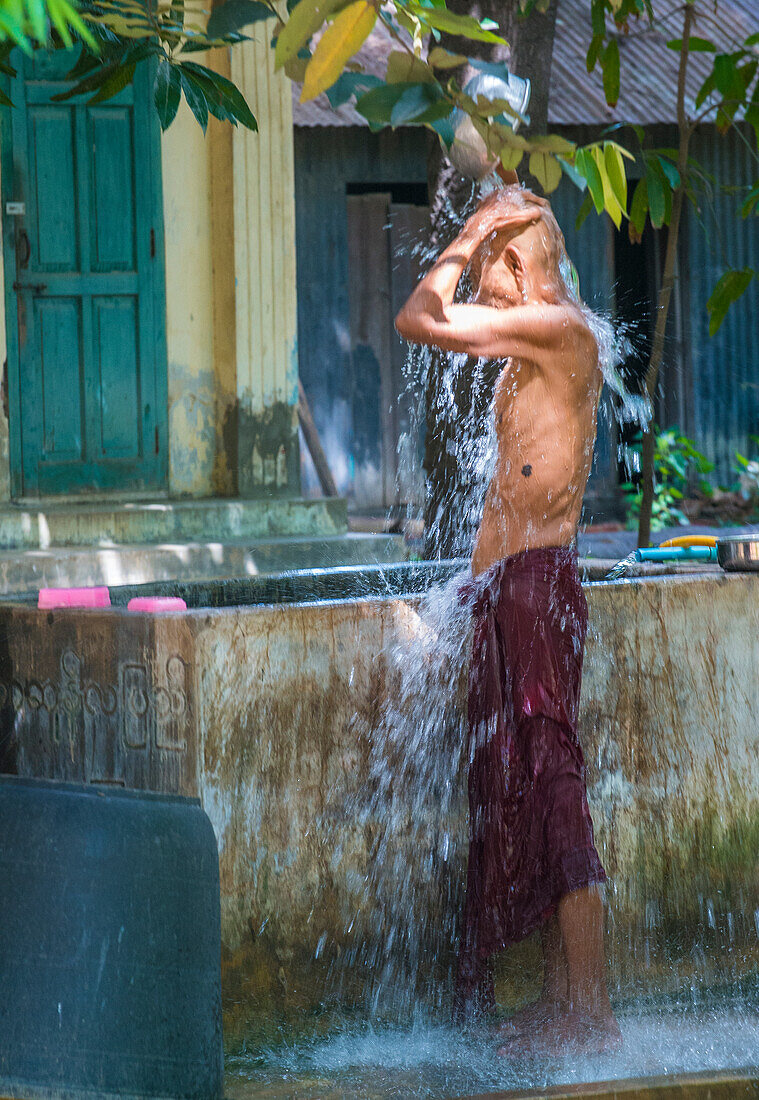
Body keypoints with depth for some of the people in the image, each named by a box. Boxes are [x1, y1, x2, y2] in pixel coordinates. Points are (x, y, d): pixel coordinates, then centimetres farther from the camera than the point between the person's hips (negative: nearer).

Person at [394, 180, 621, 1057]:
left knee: (552, 791, -9)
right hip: (504, 589, 10)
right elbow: (417, 321, 26)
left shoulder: (560, 328, -12)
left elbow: (424, 318, -16)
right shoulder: (528, 340, 16)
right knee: (517, 794, 12)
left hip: (537, 582, -10)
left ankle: (591, 1016, -8)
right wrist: (470, 240, 17)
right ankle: (559, 1001, 18)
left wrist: (470, 239, -4)